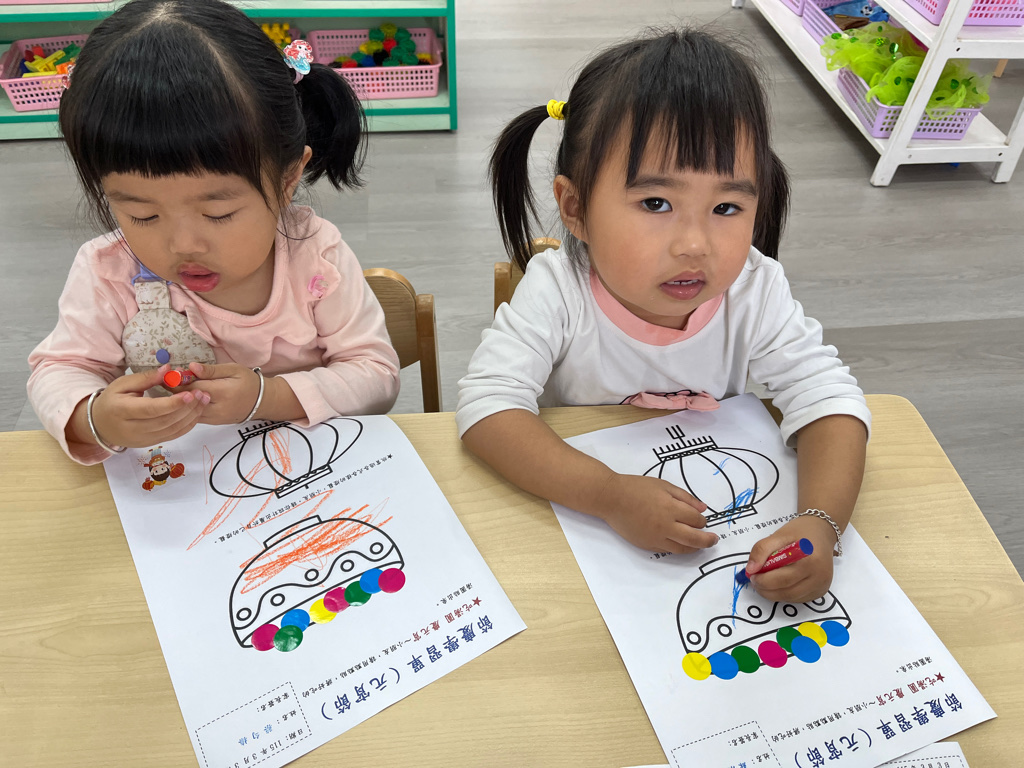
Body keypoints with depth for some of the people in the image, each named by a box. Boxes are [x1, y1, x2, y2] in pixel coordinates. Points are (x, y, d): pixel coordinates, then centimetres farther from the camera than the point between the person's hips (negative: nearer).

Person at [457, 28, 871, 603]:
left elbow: (829, 399, -15)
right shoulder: (558, 291, -23)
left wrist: (819, 523, -34)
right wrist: (609, 495, -41)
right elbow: (488, 408, -28)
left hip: (716, 509, 2)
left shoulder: (755, 292, -16)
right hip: (575, 514, -2)